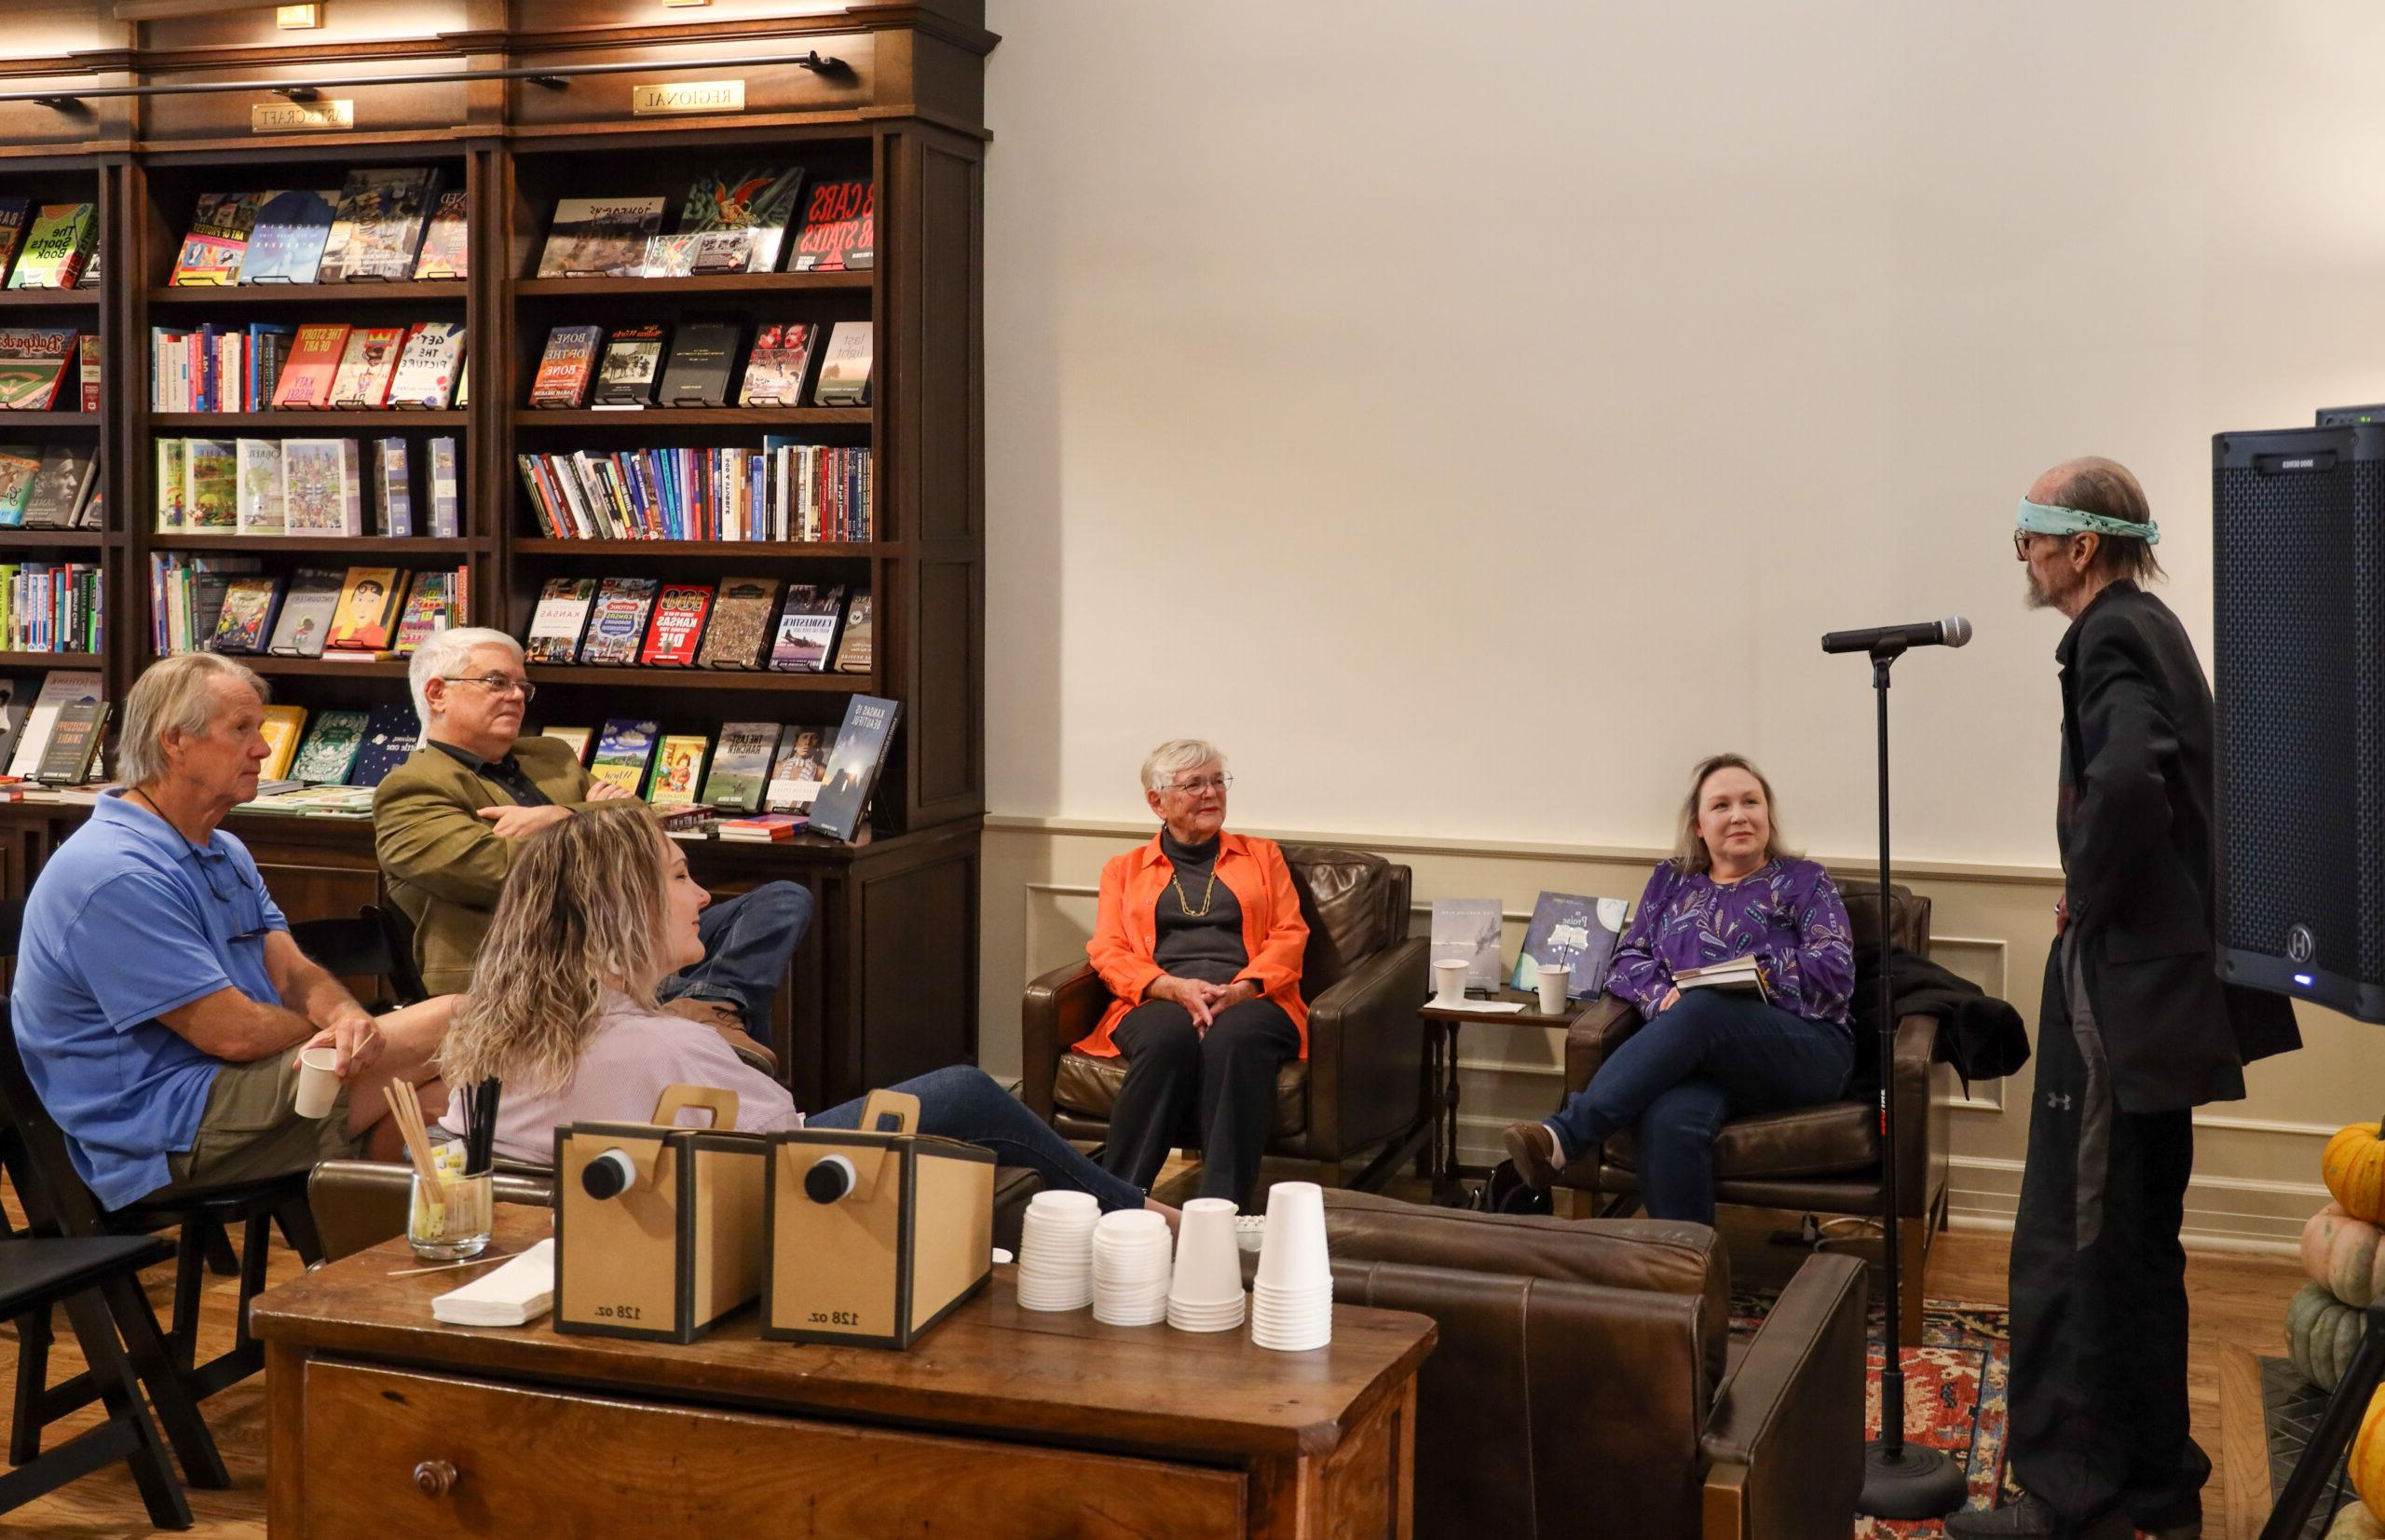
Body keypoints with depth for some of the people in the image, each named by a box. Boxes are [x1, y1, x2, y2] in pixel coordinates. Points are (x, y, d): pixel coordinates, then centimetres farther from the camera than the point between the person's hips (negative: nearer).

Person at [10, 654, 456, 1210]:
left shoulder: (225, 853, 17)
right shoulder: (115, 876, -19)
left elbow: (294, 973, 7)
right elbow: (231, 1032, -20)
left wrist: (350, 1018, -17)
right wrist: (334, 1026, -2)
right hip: (171, 1138, -10)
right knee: (449, 1024, -16)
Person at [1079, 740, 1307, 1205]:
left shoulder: (1262, 857, 25)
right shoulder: (1124, 869, 24)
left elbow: (1290, 936, 12)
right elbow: (1108, 952, 10)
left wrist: (1241, 989, -9)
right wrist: (1175, 988, -10)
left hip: (1249, 1004, 0)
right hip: (1158, 1004, 0)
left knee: (1232, 1036, -38)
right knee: (1168, 1036, -38)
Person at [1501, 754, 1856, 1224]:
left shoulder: (1804, 882, 15)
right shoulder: (1671, 881, 25)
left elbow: (1834, 974, 1)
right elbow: (1626, 960, 17)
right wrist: (1662, 997, -7)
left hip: (1803, 1051, -2)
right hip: (1702, 1055, 2)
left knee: (1701, 1011, -36)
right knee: (1670, 1120, -36)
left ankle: (1564, 1135, -40)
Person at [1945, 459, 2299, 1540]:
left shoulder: (2112, 637, -15)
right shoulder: (2148, 629, 15)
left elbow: (2127, 778, -33)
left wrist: (2085, 894, -18)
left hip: (2117, 982, -10)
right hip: (2159, 974, 10)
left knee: (2069, 1246, -5)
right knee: (2137, 1244, 17)